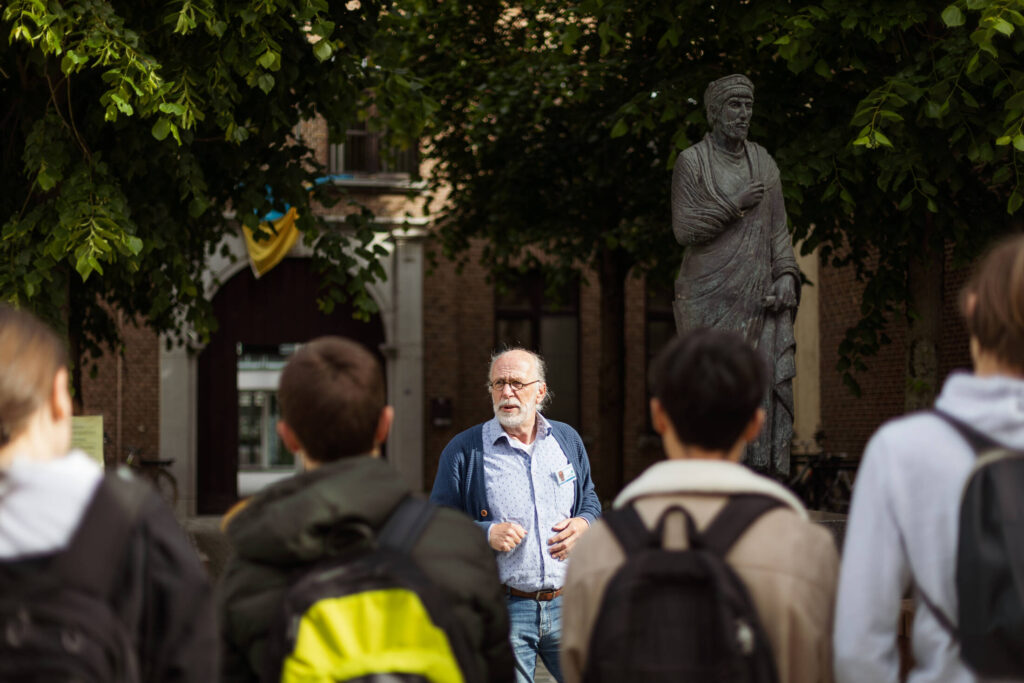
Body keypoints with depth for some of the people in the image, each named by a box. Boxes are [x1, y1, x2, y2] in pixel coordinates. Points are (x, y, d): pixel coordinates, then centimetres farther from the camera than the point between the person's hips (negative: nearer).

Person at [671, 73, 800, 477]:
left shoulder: (763, 162, 16)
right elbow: (684, 230, -6)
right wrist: (734, 204, -11)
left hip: (758, 293, 5)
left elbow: (778, 229, 15)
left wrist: (787, 275, 1)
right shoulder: (692, 162, 1)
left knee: (769, 376, -5)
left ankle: (764, 467, -4)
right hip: (710, 295, -4)